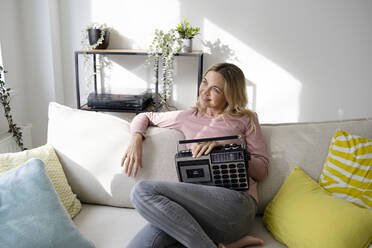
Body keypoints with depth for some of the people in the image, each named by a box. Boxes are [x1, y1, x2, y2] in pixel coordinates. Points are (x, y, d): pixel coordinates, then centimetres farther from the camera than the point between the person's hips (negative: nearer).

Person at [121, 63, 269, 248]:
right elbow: (145, 117, 33)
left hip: (235, 201, -4)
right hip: (198, 206, 5)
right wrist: (136, 139, 10)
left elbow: (262, 171, 8)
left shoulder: (246, 120, 14)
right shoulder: (188, 117, 21)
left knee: (143, 191, -23)